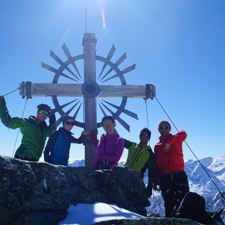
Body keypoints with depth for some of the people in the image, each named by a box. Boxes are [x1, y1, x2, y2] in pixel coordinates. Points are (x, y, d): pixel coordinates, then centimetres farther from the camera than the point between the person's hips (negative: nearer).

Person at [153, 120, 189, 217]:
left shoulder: (176, 140, 9)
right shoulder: (157, 146, 17)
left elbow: (183, 134, -15)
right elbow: (156, 164, 16)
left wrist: (169, 141, -23)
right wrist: (155, 181, 11)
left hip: (179, 174, -2)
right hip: (164, 177, 2)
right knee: (169, 202, 0)